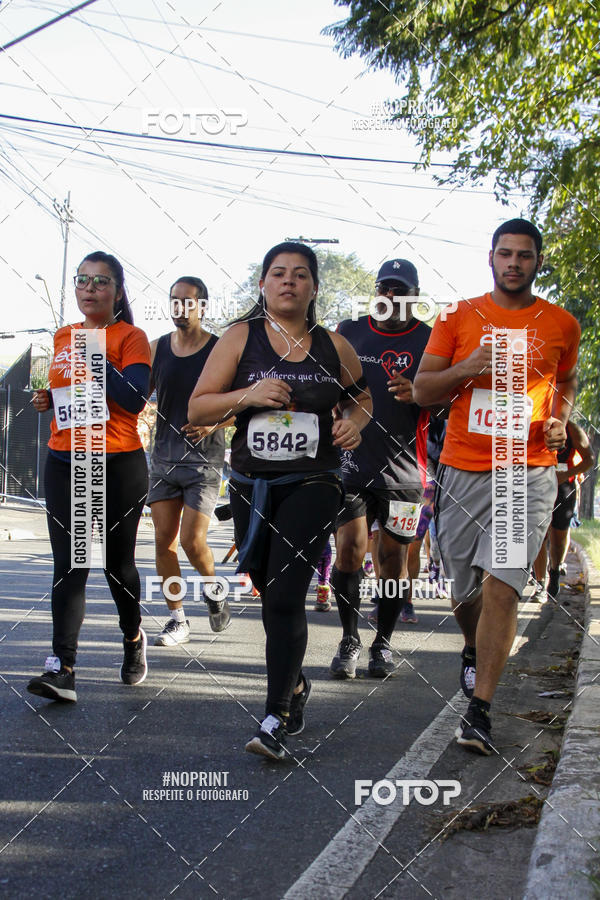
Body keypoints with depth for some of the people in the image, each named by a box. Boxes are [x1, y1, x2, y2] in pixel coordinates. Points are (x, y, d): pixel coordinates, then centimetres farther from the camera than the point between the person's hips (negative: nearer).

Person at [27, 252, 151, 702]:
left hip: (120, 465, -4)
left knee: (119, 562, 7)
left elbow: (136, 399, -16)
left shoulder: (131, 338, -4)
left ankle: (134, 638, 33)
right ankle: (62, 669, -9)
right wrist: (47, 398, 5)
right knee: (69, 564, -5)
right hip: (64, 463, 4)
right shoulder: (62, 337, 13)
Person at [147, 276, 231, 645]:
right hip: (164, 458, 4)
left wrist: (214, 423, -19)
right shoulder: (156, 349, 8)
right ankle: (178, 620, 15)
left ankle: (213, 590, 20)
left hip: (204, 460, -4)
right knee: (164, 539, 2)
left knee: (192, 540, -11)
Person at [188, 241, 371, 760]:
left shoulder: (334, 346, 4)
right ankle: (295, 684, 39)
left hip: (313, 484, -2)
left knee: (286, 596, -14)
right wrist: (247, 395, -17)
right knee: (270, 596, 15)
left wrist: (355, 422, 0)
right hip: (251, 485, 2)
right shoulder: (240, 338, 2)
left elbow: (361, 395, 22)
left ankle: (276, 720, -9)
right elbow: (197, 410, -1)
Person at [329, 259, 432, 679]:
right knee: (348, 551, -6)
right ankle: (349, 640, 11)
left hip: (403, 470, -1)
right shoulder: (349, 332, 9)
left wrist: (417, 395, -18)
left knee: (394, 556, 5)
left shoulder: (430, 340, 2)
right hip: (352, 461, 1)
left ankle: (383, 642, 20)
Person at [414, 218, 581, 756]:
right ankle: (474, 651, 46)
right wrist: (468, 368, -13)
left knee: (501, 586, -15)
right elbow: (422, 390, 6)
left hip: (528, 473, -1)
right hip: (463, 470, 1)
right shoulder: (459, 317, 6)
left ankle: (479, 711, -7)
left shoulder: (561, 324, 9)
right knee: (464, 590, 12)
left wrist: (560, 422, 4)